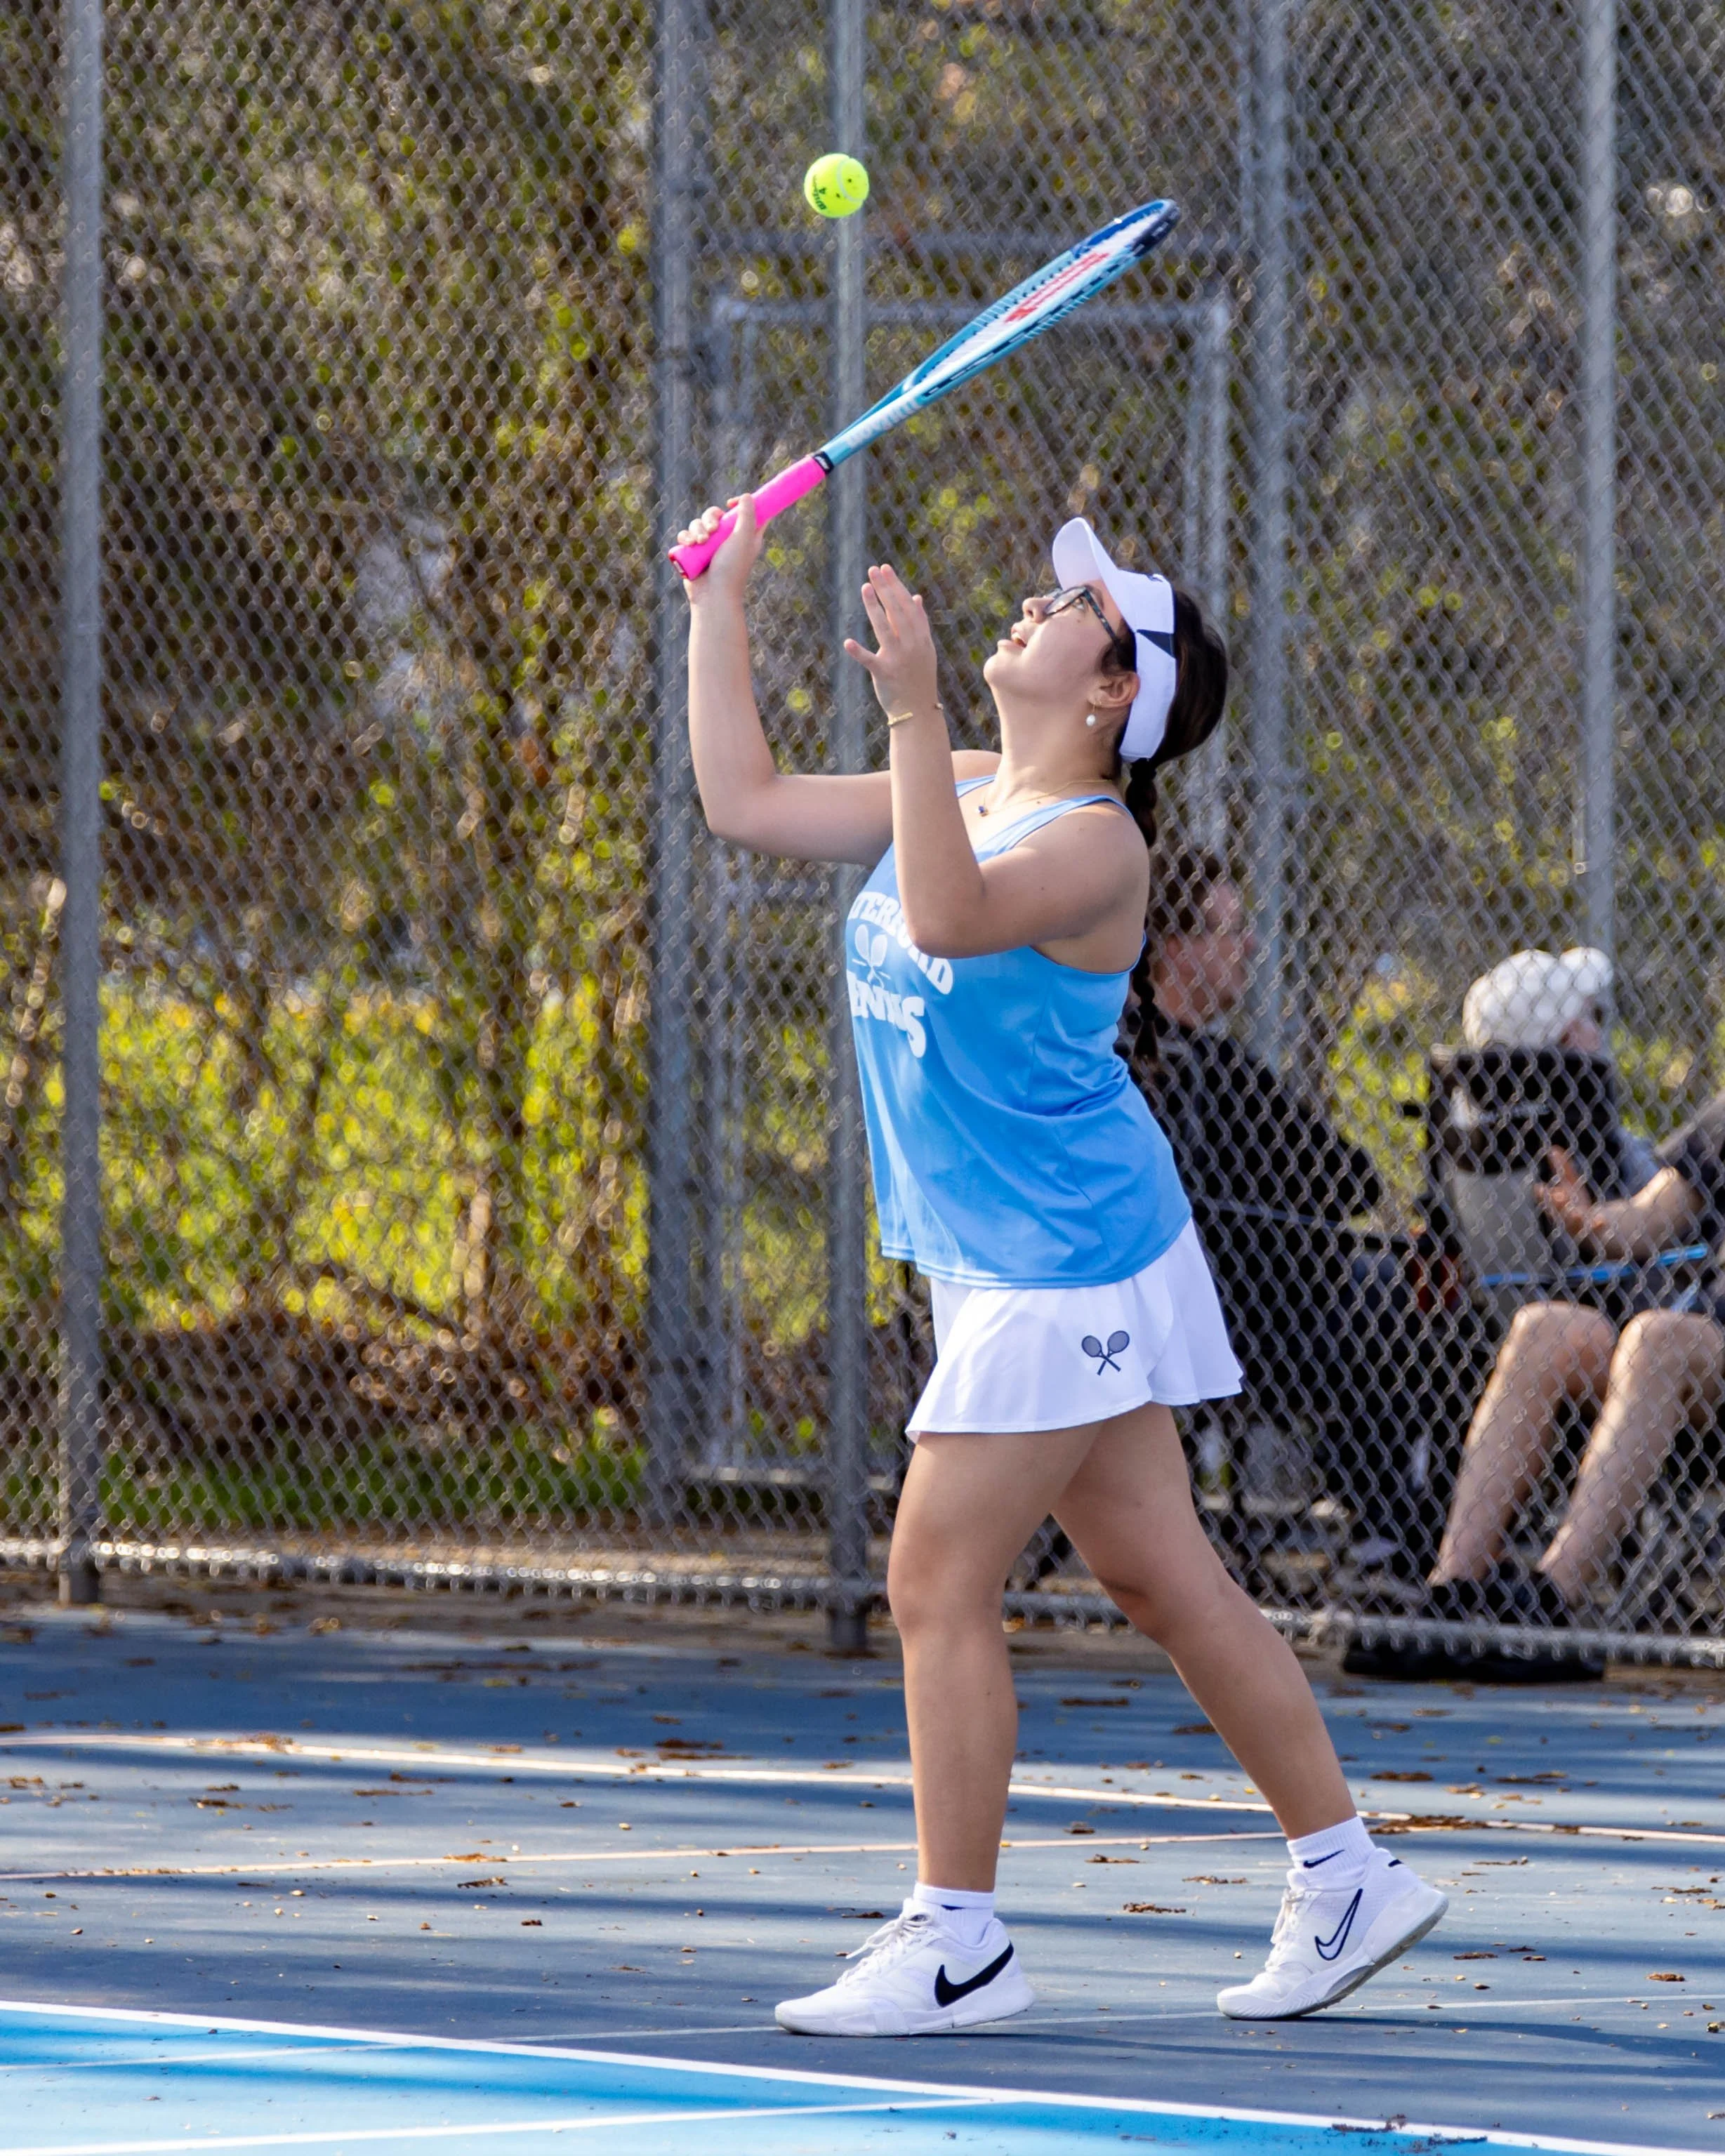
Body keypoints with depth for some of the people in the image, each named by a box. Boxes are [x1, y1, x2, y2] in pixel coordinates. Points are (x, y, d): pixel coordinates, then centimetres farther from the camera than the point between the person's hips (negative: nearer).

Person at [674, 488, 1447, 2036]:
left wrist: (914, 714, -42)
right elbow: (746, 801, 15)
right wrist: (722, 602, 12)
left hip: (1060, 1267, -9)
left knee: (938, 1586, -7)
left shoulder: (1093, 843, -17)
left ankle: (955, 1938, -1)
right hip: (1024, 1269, 9)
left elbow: (947, 918, -36)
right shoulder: (962, 793, 10)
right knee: (1165, 1579, 11)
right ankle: (1348, 1879, 17)